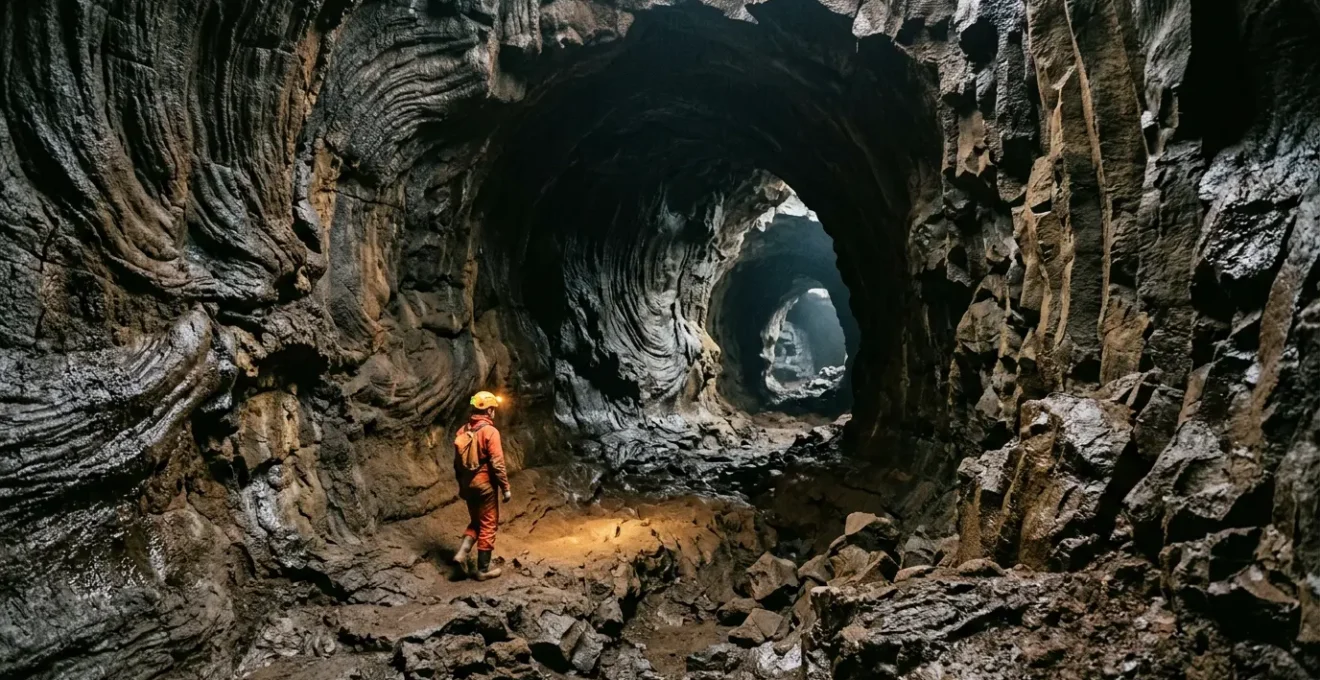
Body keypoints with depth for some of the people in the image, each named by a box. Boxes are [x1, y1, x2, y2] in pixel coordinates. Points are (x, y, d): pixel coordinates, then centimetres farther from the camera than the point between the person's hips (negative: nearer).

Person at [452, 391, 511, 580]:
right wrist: (506, 488, -11)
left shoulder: (463, 431, 7)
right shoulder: (490, 431, -15)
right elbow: (497, 464, -18)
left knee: (476, 522, 21)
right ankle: (483, 569, 8)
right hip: (485, 484, -7)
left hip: (468, 484, 7)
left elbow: (457, 462, 12)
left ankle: (462, 553, 2)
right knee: (488, 525, 4)